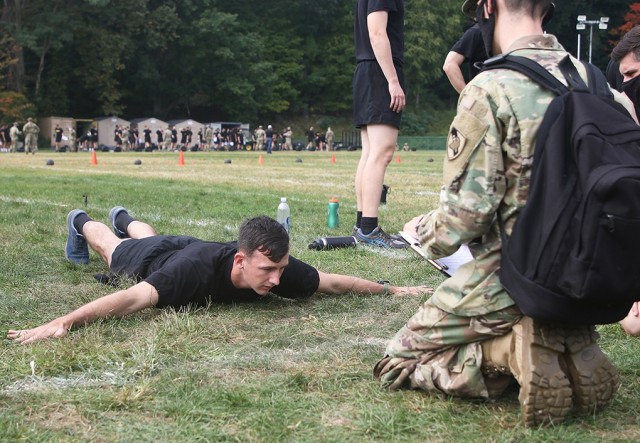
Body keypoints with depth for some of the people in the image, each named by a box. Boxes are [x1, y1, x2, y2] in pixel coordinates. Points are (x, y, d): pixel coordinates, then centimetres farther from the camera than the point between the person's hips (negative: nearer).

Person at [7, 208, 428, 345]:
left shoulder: (280, 267, -41)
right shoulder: (196, 270, -54)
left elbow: (334, 282, -27)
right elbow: (134, 297, -64)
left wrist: (391, 289, -17)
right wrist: (63, 322, -75)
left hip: (191, 245, 5)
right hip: (155, 260, -5)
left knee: (147, 237, 41)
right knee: (114, 248, 33)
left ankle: (124, 217, 74)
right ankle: (81, 222, 64)